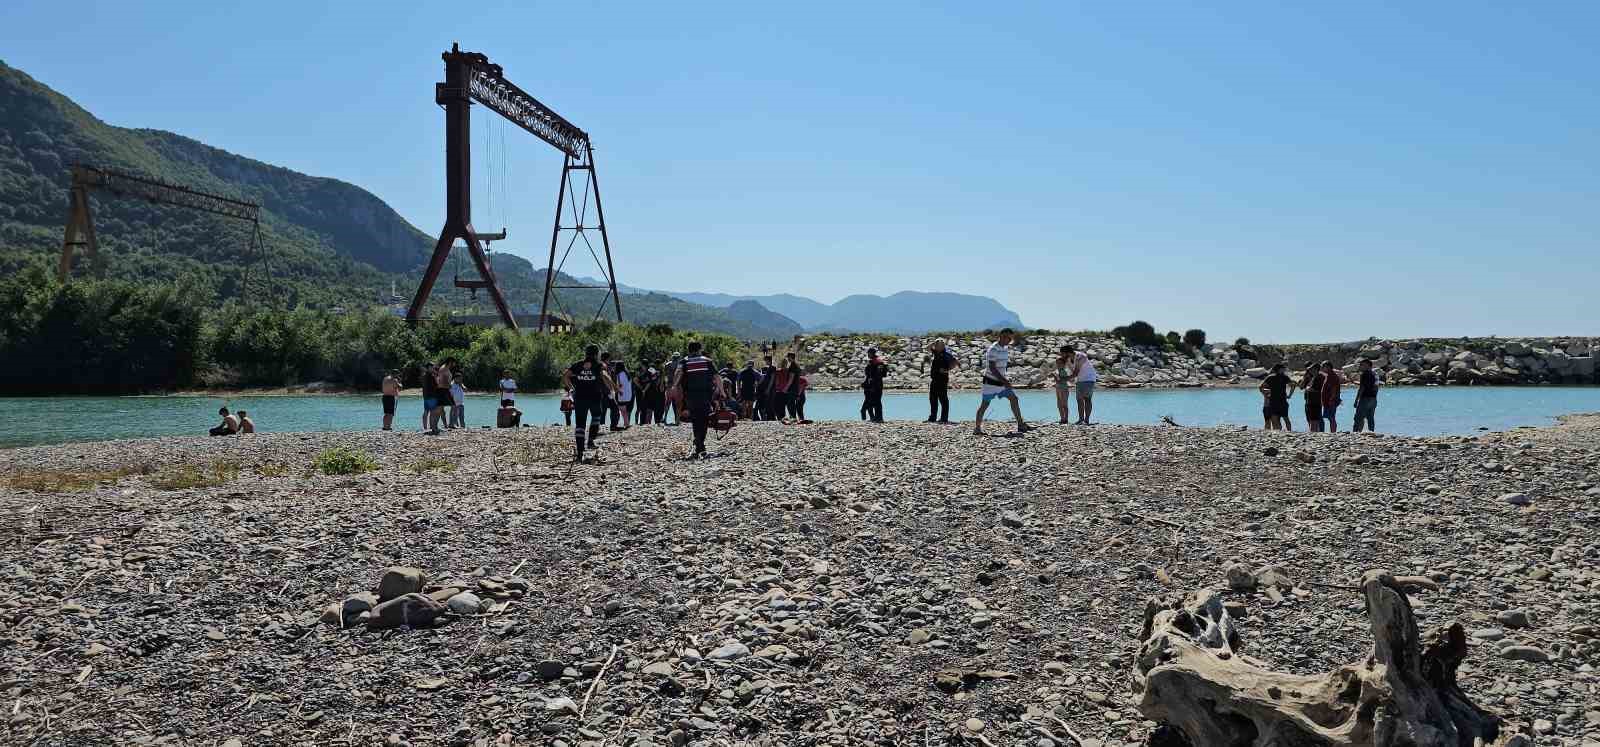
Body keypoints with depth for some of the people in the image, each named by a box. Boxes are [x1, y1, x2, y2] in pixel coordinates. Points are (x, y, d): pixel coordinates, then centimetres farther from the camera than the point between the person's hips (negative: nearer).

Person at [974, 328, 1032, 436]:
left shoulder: (1006, 348, 8)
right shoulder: (993, 349, -18)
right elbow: (992, 368, -23)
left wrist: (1005, 380, 17)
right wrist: (1004, 381, -25)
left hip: (1001, 381, 8)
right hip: (991, 381, -8)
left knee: (1014, 399, -1)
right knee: (985, 405, -1)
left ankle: (1021, 425, 0)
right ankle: (977, 428, 7)